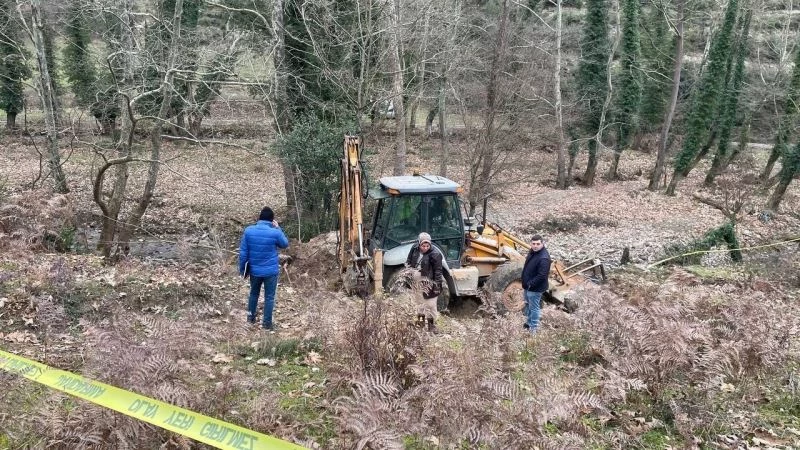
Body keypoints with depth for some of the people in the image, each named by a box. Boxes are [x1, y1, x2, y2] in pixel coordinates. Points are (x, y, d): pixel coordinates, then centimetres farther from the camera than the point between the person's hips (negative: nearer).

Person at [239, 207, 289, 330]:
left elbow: (243, 252, -4)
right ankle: (267, 322, 16)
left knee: (254, 293, 24)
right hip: (271, 271, -3)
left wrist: (242, 269, 7)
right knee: (269, 297, 10)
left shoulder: (248, 231, -10)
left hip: (254, 270, 3)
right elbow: (285, 244, 5)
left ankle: (251, 316, 37)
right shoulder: (275, 233, -17)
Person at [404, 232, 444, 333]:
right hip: (416, 281, 6)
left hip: (428, 283, -6)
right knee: (419, 300, 21)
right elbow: (408, 261, 11)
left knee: (430, 304, -1)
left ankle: (432, 323, 12)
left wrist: (437, 284, -15)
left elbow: (438, 270, -16)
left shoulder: (435, 254, -20)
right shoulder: (414, 249, -5)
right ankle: (420, 319, 39)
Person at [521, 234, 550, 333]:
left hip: (535, 288, -9)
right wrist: (526, 282, 12)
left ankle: (533, 328, 19)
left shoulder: (543, 258, -29)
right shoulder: (532, 251, 1)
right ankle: (529, 322, 43)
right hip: (528, 285, 9)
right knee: (528, 305, 25)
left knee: (534, 308, 5)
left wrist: (530, 284, -22)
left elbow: (542, 276, -29)